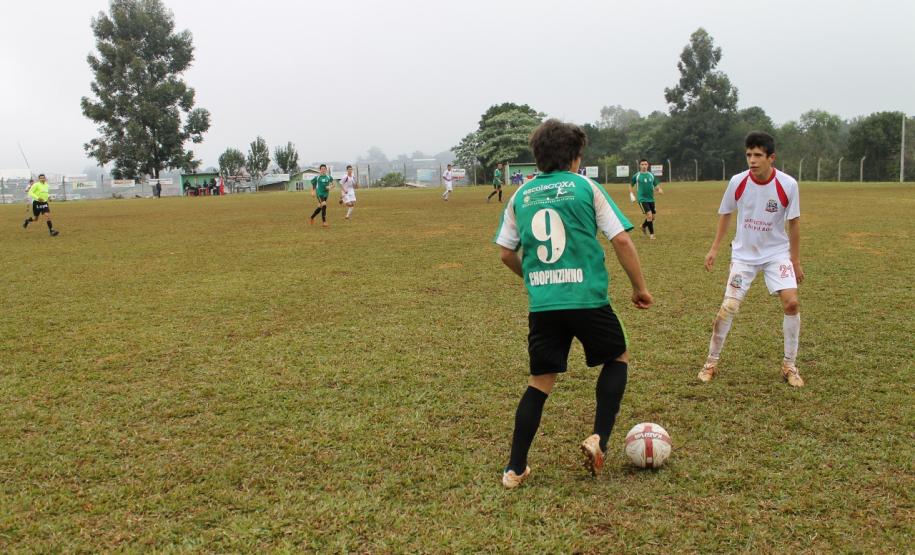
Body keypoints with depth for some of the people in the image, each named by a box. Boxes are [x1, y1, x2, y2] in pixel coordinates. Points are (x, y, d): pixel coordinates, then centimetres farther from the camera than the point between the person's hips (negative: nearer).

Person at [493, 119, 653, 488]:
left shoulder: (521, 195, 10)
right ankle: (598, 439, 8)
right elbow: (621, 240, -4)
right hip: (587, 299, -3)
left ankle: (515, 469, 14)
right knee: (617, 360, 22)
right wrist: (640, 288, 7)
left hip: (541, 304, 3)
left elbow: (506, 254, 12)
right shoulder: (585, 187, 1)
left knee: (540, 382, 14)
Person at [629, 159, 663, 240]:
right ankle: (651, 233, -3)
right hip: (642, 199, -5)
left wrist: (659, 189, -11)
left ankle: (643, 226, 40)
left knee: (652, 217, 10)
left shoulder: (651, 175, 7)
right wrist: (631, 194, -3)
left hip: (651, 199, 5)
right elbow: (631, 185, 8)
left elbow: (656, 185, 11)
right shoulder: (636, 176, -3)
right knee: (649, 215, -16)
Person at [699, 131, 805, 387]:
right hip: (743, 254, 0)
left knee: (791, 302, -15)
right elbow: (725, 214, 4)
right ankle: (711, 362, 11)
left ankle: (789, 366, 3)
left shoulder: (788, 184, -15)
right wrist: (714, 249, 3)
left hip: (777, 253, 0)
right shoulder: (737, 182, -12)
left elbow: (794, 223, -4)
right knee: (728, 308, -7)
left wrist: (795, 262, -1)